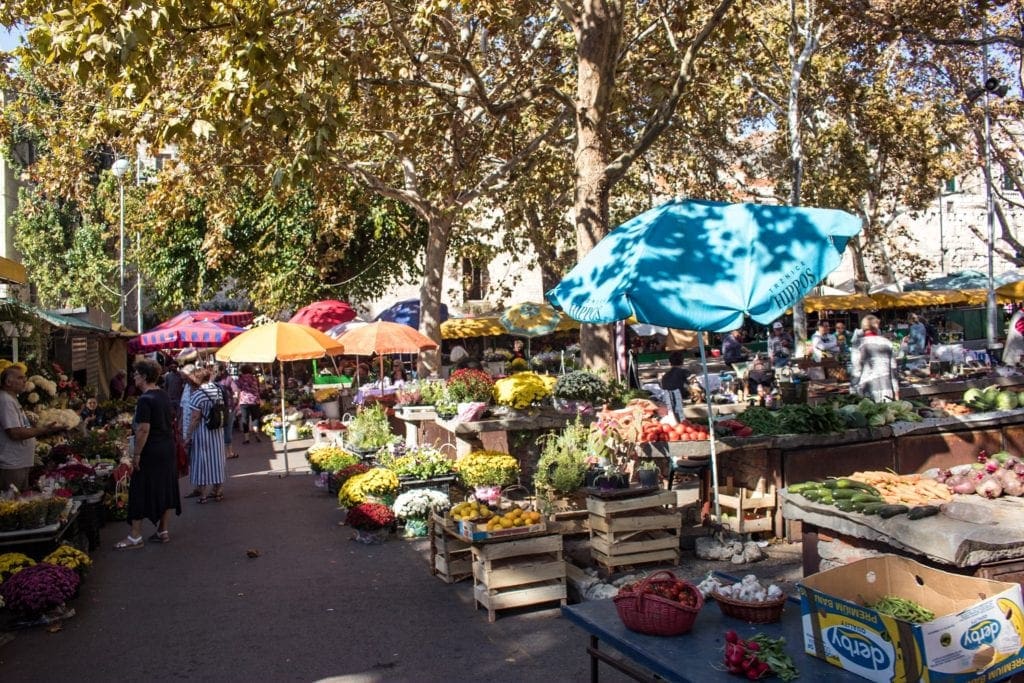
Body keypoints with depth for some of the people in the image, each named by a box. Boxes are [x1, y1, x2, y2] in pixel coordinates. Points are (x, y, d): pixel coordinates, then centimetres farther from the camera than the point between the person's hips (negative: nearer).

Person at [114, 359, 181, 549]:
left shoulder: (145, 399, -18)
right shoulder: (164, 395, 8)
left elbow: (144, 429, -22)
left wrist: (136, 454, -16)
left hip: (151, 452, -8)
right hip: (168, 449, 8)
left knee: (140, 492, 1)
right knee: (165, 490, 12)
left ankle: (135, 537, 6)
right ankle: (164, 531, 20)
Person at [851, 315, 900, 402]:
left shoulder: (860, 344, -1)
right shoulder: (887, 343, 9)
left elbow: (856, 369, -3)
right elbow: (893, 368, 11)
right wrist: (896, 392, 15)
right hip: (887, 388, 3)